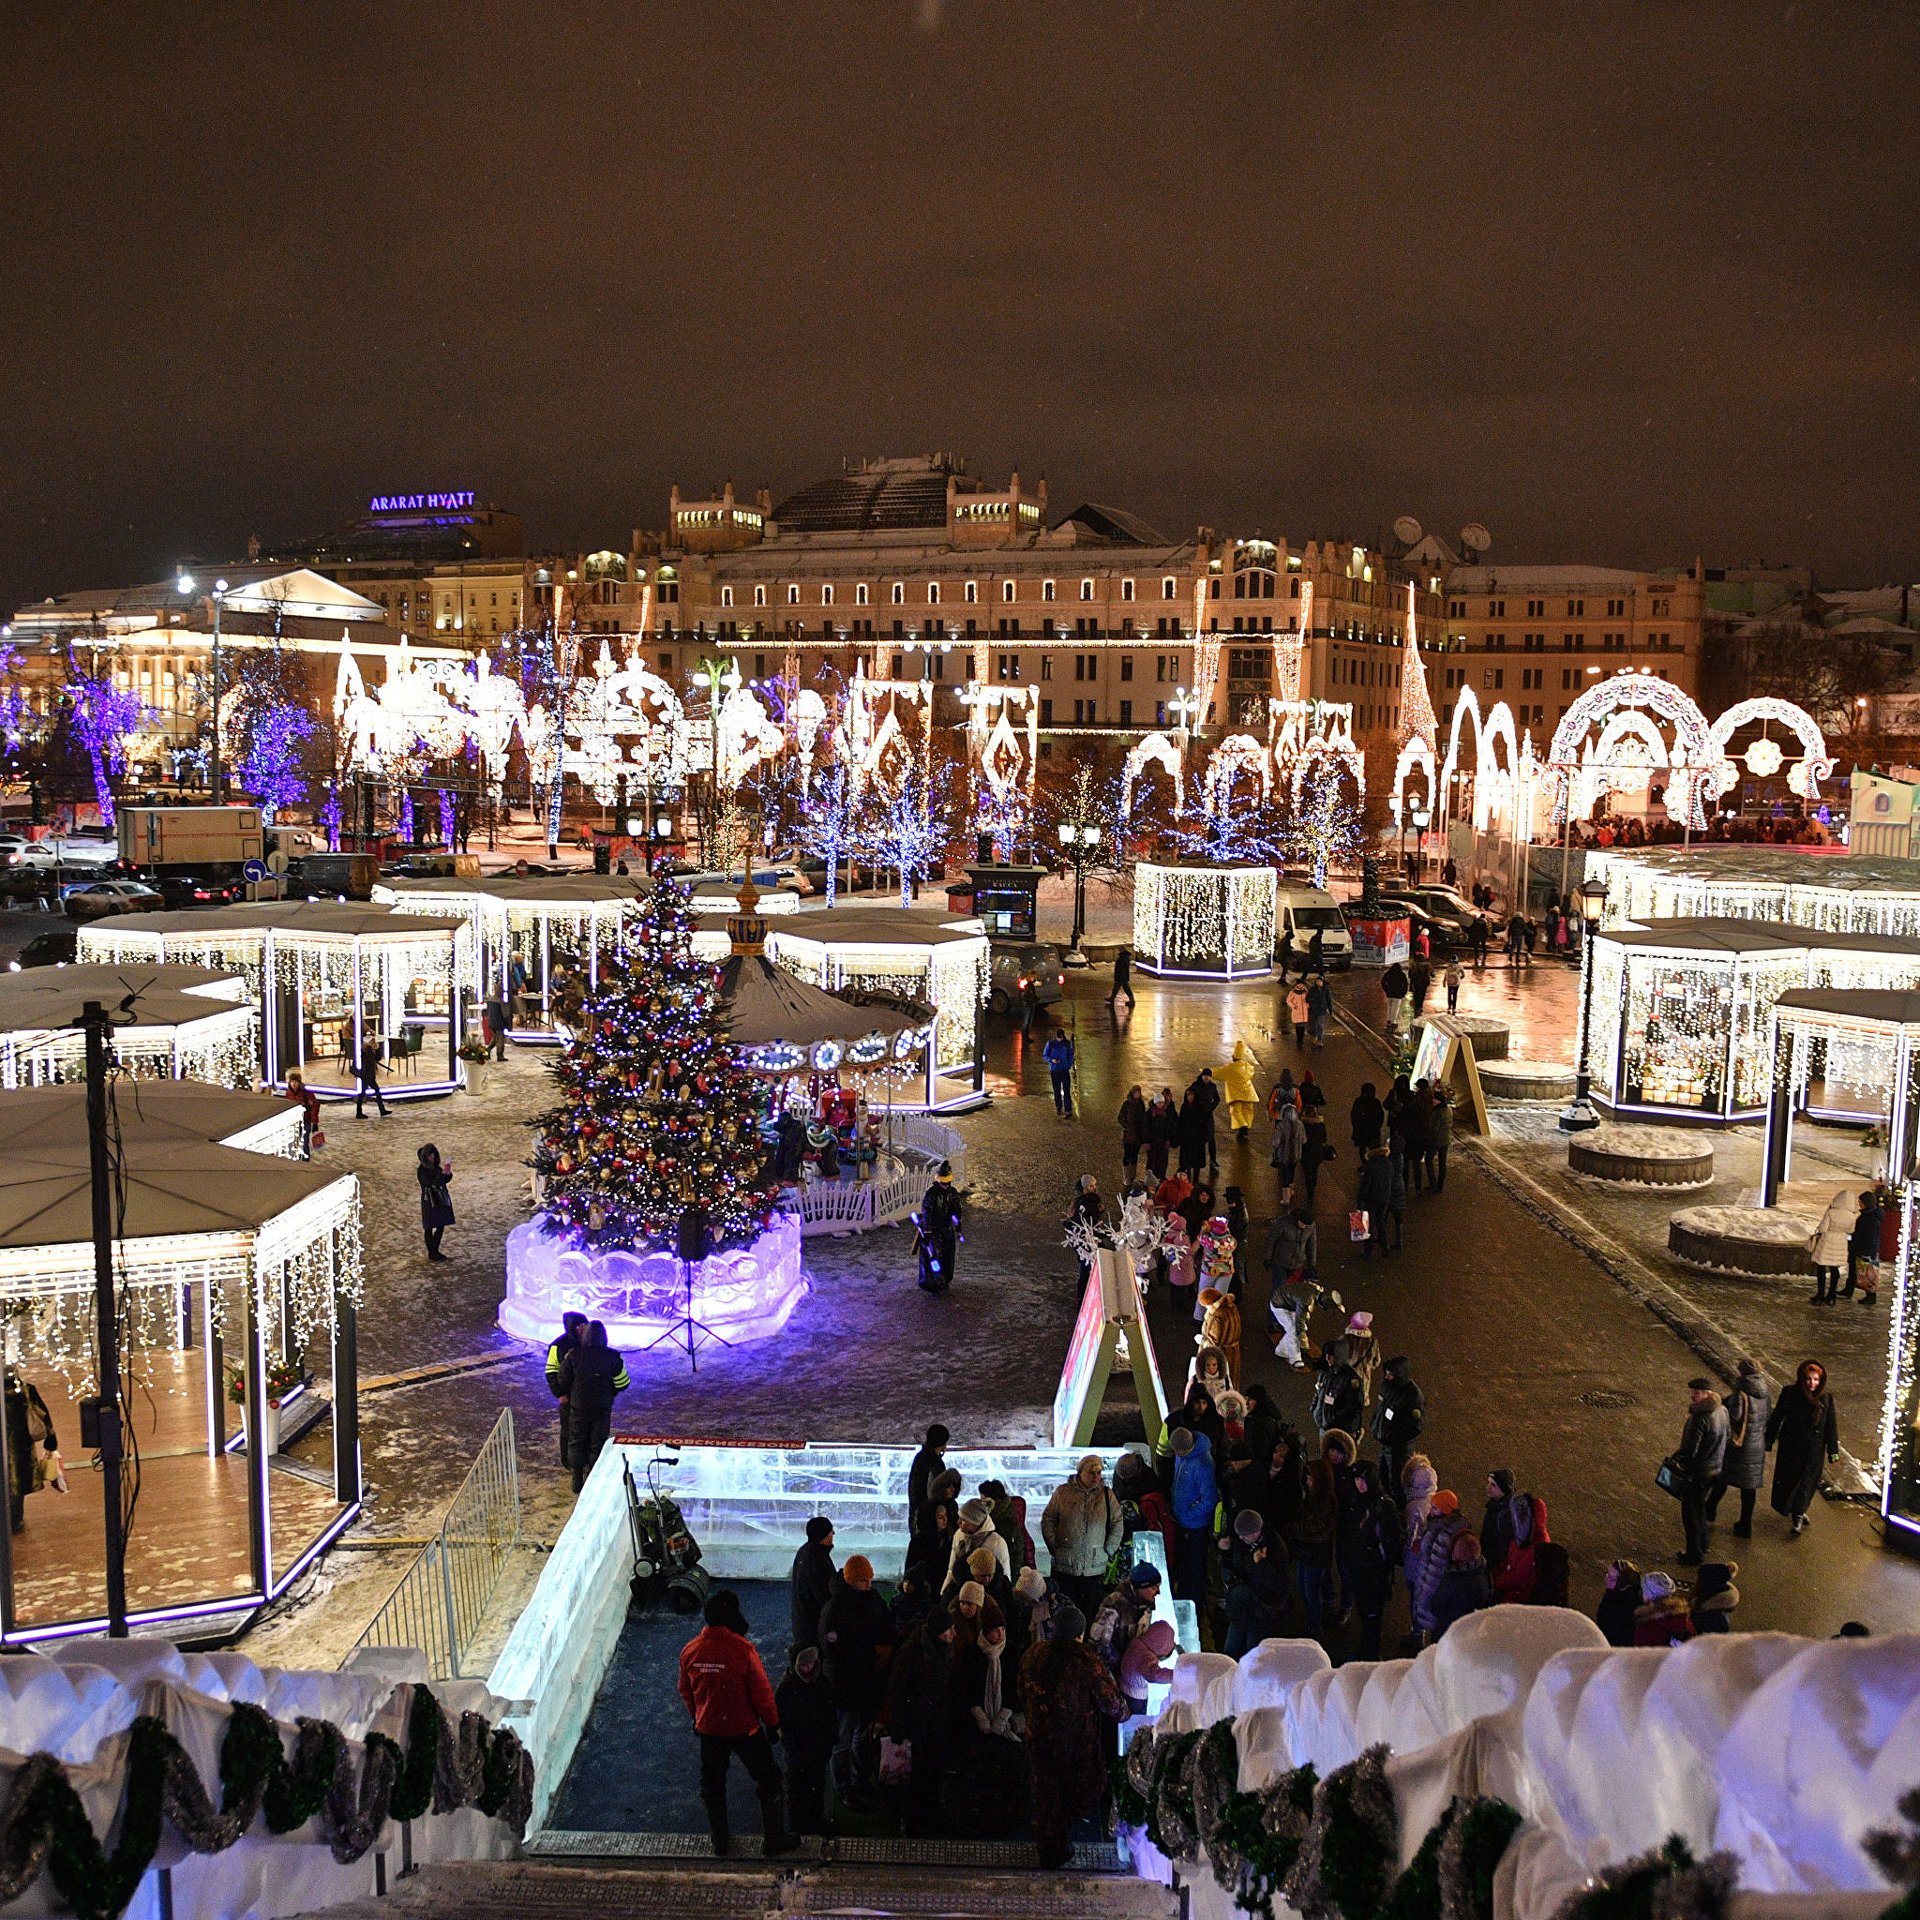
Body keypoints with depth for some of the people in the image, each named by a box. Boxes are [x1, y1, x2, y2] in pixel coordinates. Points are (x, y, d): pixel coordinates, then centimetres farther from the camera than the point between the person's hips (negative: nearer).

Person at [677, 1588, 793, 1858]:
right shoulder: (742, 1649, -25)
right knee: (769, 1782, 14)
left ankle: (720, 1840, 35)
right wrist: (772, 1723, -2)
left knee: (712, 1784, 23)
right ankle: (773, 1839, 23)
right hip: (744, 1729, -4)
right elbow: (762, 1691, -17)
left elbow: (685, 1691, 5)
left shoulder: (689, 1651, -10)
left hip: (709, 1729, 4)